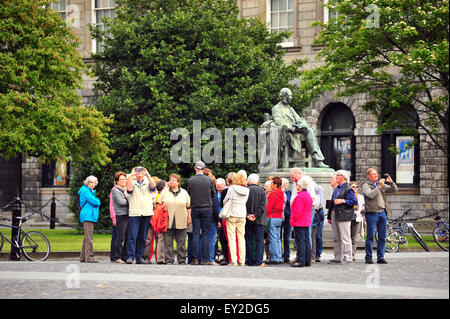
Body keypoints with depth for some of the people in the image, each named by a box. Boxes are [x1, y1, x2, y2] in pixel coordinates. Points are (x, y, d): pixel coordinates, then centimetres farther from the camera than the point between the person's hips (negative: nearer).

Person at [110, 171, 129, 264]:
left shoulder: (126, 190, 23)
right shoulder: (115, 190, -2)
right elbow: (121, 202, -12)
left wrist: (126, 198, 0)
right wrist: (129, 201, 2)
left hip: (127, 215, 8)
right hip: (120, 216, -8)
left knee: (127, 237, 6)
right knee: (119, 237, -9)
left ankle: (125, 256, 11)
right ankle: (116, 257, -5)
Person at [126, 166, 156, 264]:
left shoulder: (147, 183, 13)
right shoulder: (132, 183, 10)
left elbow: (153, 186, -8)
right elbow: (129, 189, -11)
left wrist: (148, 174, -9)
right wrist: (131, 175, -8)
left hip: (147, 213, 2)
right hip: (134, 213, -2)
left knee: (143, 237, 5)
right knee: (132, 236, -10)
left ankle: (140, 257, 10)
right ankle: (130, 257, -12)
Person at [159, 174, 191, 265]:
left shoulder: (184, 192, 11)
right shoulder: (165, 192, 10)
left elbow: (188, 206, 12)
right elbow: (159, 204, 11)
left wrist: (189, 218, 7)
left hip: (181, 222, 0)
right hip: (168, 222, 0)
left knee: (181, 242, 1)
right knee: (168, 242, -2)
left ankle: (182, 260, 6)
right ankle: (169, 260, 2)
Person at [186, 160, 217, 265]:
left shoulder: (190, 181, -3)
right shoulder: (209, 180, -4)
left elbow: (188, 195, 4)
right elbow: (213, 194, 5)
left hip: (195, 209, 0)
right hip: (207, 209, 0)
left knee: (195, 234, 4)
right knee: (205, 234, 3)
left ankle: (195, 259, 0)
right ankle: (205, 259, -1)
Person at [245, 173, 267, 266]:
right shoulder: (261, 191, -3)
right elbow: (262, 206, -10)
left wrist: (247, 215, -8)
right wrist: (255, 215, -12)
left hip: (247, 220, 1)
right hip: (259, 220, -1)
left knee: (249, 240, 8)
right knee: (259, 239, 3)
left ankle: (249, 261, 7)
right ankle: (258, 261, -3)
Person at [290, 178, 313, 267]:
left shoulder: (300, 196, -16)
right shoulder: (308, 195, 14)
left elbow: (298, 211, -19)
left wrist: (293, 220, -9)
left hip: (299, 223, -10)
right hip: (306, 222, 10)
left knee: (300, 241, -8)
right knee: (306, 241, 11)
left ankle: (300, 260, -9)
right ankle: (307, 260, 13)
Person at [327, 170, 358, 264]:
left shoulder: (348, 189, -7)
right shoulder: (337, 189, 19)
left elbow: (354, 201, -13)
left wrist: (342, 201, -18)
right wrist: (330, 217, 20)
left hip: (343, 216, -9)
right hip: (335, 215, 9)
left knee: (345, 238, -7)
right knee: (336, 238, 12)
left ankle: (347, 258, -4)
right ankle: (338, 258, 18)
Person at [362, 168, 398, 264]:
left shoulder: (382, 185, 19)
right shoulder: (366, 185, 2)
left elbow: (394, 190, 13)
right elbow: (370, 195, -14)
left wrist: (391, 182, -4)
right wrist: (379, 186, -16)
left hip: (382, 212, 5)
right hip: (372, 213, -5)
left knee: (382, 237, 4)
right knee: (370, 236, -4)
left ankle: (380, 257, 7)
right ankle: (368, 257, 0)